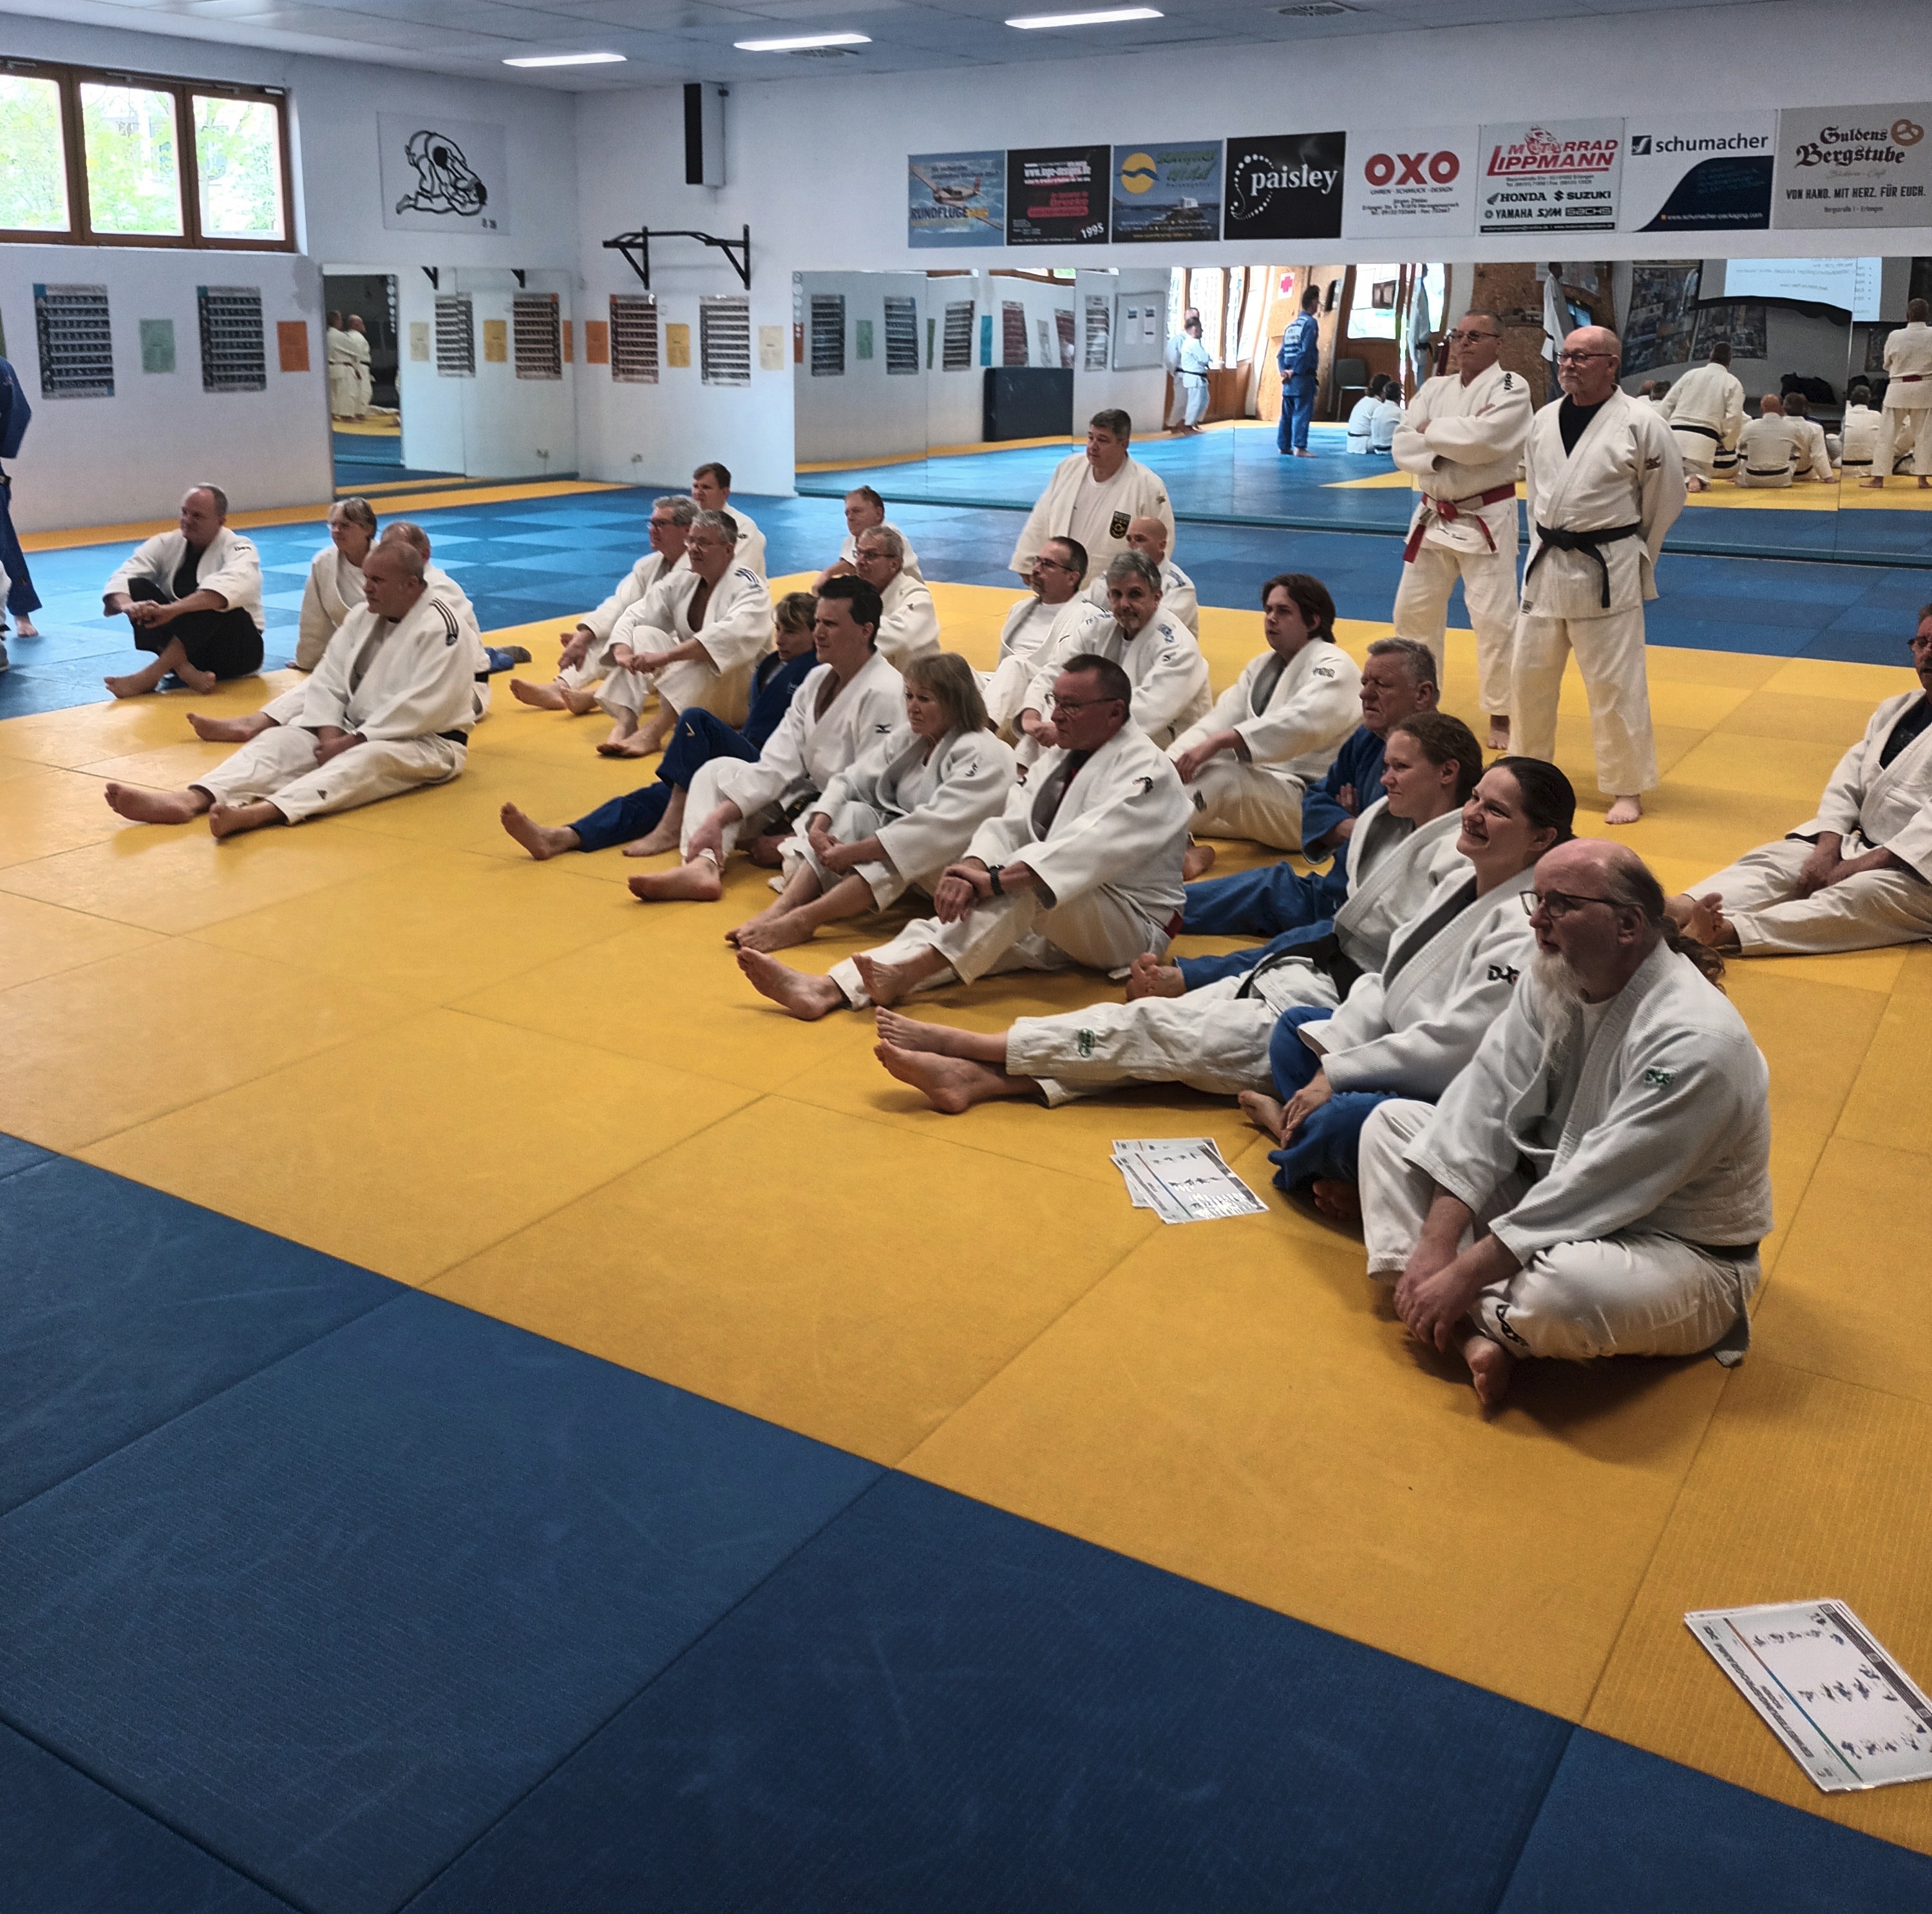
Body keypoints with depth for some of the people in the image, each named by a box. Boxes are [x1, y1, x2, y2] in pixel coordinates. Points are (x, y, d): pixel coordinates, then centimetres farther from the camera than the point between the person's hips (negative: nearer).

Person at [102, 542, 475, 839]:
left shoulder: (440, 629, -15)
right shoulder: (363, 616, 10)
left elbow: (423, 708, -23)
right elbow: (328, 679, 5)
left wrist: (354, 742, -21)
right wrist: (330, 735, -13)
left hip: (426, 743, -8)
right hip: (353, 733, 8)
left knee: (366, 760, -39)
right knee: (279, 741, -12)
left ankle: (255, 814, -62)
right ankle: (188, 800, -36)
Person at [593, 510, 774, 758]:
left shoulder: (749, 587, -15)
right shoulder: (680, 583, 4)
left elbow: (733, 635, -35)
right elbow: (634, 617, -1)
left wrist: (665, 656, -42)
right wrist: (622, 653, -25)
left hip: (740, 693, -6)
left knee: (708, 655, -36)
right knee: (643, 635, -14)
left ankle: (653, 732, -46)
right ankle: (624, 722, -33)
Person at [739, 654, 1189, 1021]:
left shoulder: (1147, 773, -14)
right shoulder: (1059, 760, 13)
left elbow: (1093, 844, -31)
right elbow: (1011, 825, -1)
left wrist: (997, 881, -40)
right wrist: (972, 870, -24)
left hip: (1130, 926, -7)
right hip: (1047, 924, 7)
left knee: (1021, 883, -34)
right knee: (944, 925, -15)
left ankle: (905, 975, -42)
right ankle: (827, 990, -33)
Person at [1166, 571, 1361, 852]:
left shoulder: (1333, 667, -10)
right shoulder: (1261, 666, 19)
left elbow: (1301, 722, -30)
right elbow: (1219, 720, 9)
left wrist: (1218, 742, -41)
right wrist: (1170, 762, -11)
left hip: (1307, 801, -9)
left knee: (1220, 778, -35)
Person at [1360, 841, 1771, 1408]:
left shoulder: (1696, 1041, -28)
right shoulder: (1552, 981, -3)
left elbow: (1594, 1191, -29)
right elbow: (1485, 1105, -8)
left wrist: (1466, 1274, -27)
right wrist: (1435, 1244, -18)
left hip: (1681, 1253, -8)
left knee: (1565, 1286, -43)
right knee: (1392, 1122, -1)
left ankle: (1465, 1313, -5)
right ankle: (1471, 1332, -18)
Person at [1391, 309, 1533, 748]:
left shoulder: (1511, 388, -8)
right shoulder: (1433, 389, 8)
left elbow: (1484, 439, -25)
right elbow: (1404, 449, -3)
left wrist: (1431, 431, -12)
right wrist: (1455, 445, -18)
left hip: (1485, 521, -6)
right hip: (1432, 518, 6)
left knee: (1494, 620, -6)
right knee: (1413, 612, 12)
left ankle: (1500, 715, 7)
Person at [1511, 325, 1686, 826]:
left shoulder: (1640, 424, -11)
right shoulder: (1545, 420, 5)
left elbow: (1666, 498, 0)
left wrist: (1629, 554, 7)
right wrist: (1547, 545, 15)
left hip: (1607, 572, -5)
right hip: (1546, 565, 6)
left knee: (1615, 684, 0)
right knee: (1529, 674, 14)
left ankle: (1628, 788, 12)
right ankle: (1528, 766, 33)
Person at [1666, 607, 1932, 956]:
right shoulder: (1895, 710, 18)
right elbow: (1846, 783, 9)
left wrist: (1861, 866, -22)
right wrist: (1827, 849, -9)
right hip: (1862, 847, 7)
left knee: (1858, 895, -34)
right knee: (1773, 860, -15)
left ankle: (1726, 932, -57)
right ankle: (1680, 910, -43)